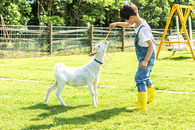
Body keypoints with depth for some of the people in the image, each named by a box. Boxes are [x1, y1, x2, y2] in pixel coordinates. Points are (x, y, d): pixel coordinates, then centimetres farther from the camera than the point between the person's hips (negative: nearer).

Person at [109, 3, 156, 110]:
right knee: (145, 77, 23)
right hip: (143, 56, 10)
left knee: (140, 78, -13)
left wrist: (145, 61, -29)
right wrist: (116, 24, 22)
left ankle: (141, 104, -12)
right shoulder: (138, 23, 4)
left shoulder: (143, 29, -26)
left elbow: (151, 45, -27)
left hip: (147, 56, -10)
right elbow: (128, 25, 28)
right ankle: (150, 97, 41)